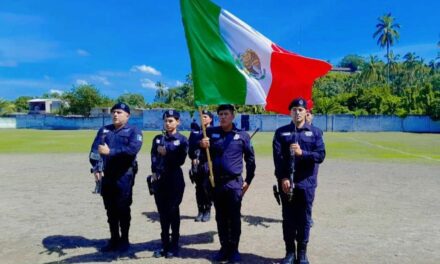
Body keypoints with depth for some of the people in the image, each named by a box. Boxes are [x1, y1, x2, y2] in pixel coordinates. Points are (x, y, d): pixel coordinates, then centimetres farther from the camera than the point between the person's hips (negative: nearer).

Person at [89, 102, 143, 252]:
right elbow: (95, 149, 2)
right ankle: (114, 239, 25)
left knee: (123, 209, 2)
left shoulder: (134, 131, 0)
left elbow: (133, 149, -18)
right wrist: (96, 167, -15)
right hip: (107, 175, 5)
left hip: (124, 175, -5)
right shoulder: (104, 130, 14)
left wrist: (110, 151, -23)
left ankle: (124, 240, 17)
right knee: (110, 209, 12)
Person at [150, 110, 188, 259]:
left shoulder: (182, 140, 1)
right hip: (159, 179, 4)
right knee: (162, 213, 8)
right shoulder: (158, 139, 12)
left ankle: (174, 246, 16)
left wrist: (166, 153, -9)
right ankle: (165, 245, 20)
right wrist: (154, 172, -12)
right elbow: (153, 157, 3)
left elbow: (181, 160, -8)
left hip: (175, 180, -3)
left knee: (173, 212, 4)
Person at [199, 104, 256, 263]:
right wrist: (201, 146, -17)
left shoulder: (242, 135, -1)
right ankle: (224, 248, 25)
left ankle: (234, 250, 18)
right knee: (220, 218, 12)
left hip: (234, 183, -2)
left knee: (234, 218, 5)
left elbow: (250, 159, 6)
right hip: (216, 182, 2)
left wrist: (248, 180, 4)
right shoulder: (211, 132, 2)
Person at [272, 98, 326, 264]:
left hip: (306, 183, 0)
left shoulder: (315, 132, 5)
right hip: (286, 183, 0)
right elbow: (277, 157, -4)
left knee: (304, 218, 7)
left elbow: (321, 156, -4)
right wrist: (283, 178, -13)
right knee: (288, 218, 8)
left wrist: (302, 152, -19)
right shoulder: (281, 132, 4)